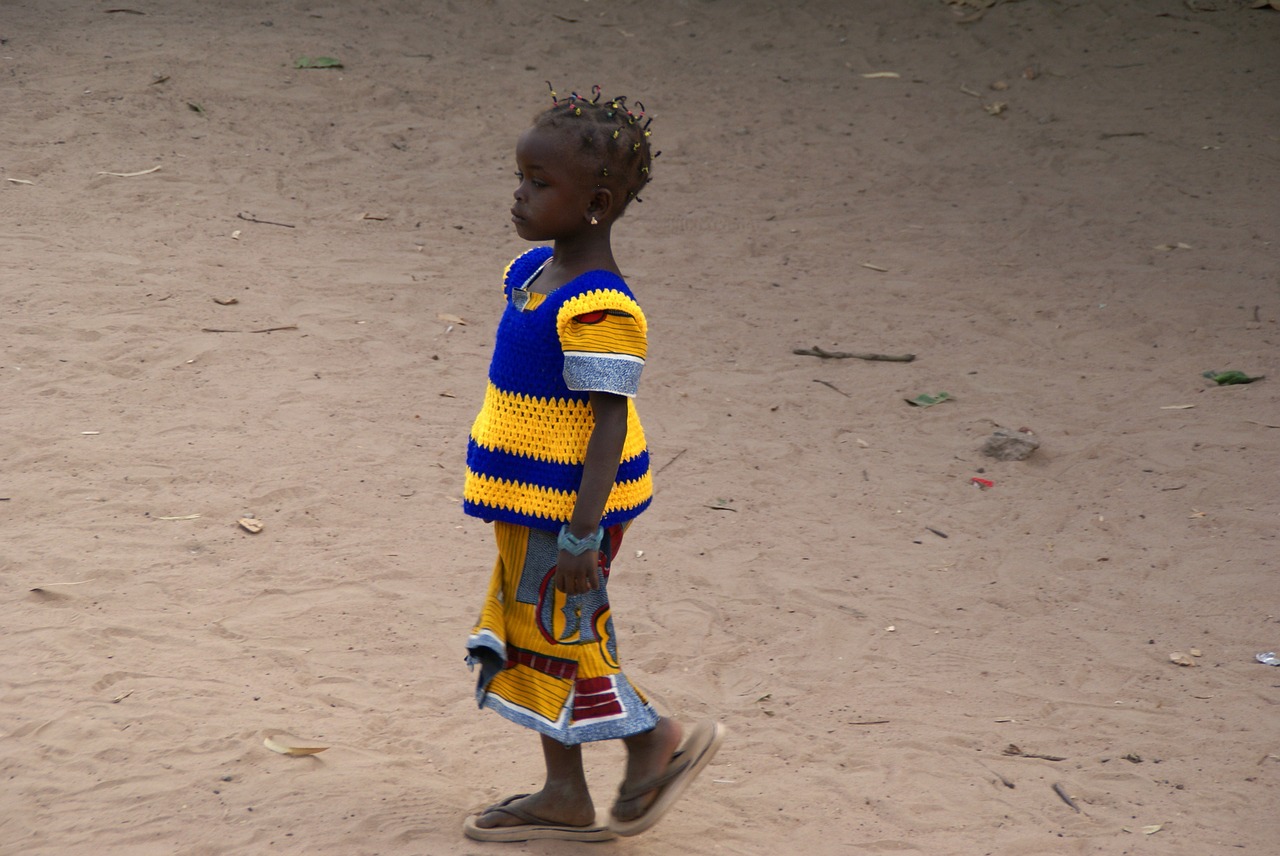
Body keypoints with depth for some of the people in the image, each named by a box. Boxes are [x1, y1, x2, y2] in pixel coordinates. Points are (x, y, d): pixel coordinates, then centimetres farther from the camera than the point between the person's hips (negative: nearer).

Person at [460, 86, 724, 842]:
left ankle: (656, 740, 22)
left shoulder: (597, 312, -25)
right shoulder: (534, 272, 5)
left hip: (569, 503, -10)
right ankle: (565, 796, 25)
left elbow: (610, 423, -25)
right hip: (530, 499, 10)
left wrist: (583, 534, -25)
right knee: (529, 635, 15)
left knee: (561, 635, 1)